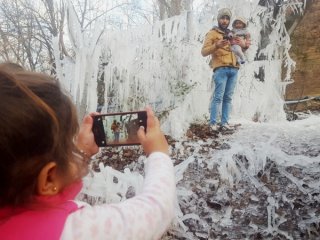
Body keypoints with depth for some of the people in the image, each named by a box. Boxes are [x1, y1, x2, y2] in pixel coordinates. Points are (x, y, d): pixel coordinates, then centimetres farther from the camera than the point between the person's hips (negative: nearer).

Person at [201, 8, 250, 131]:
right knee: (218, 96, -11)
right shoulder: (212, 33, 9)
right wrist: (216, 45, -19)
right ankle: (213, 123, -8)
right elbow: (204, 52, -2)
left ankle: (224, 122, 4)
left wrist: (244, 45, 5)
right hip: (221, 69, -5)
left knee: (228, 97, 2)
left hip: (233, 69, 5)